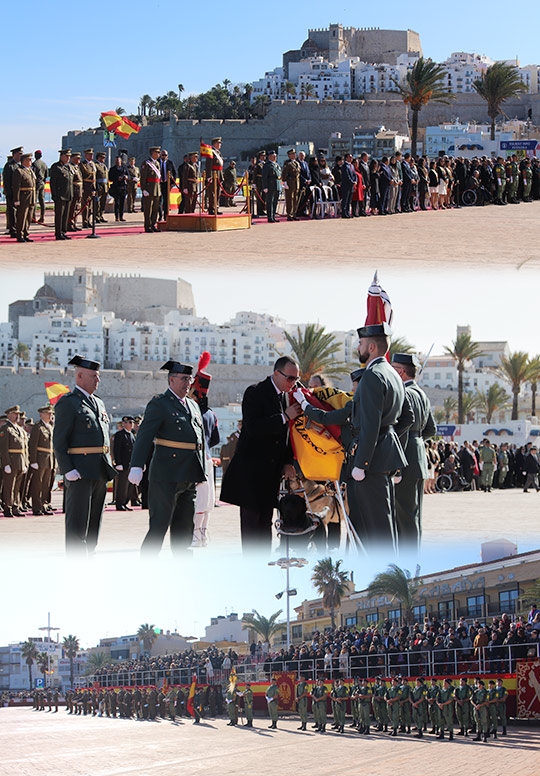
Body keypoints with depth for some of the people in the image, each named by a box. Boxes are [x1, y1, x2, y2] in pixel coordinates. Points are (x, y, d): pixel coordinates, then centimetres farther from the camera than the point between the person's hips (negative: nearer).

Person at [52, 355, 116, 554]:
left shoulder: (98, 403, 20)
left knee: (94, 522, 11)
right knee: (77, 523, -8)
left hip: (100, 471, 8)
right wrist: (68, 470, -19)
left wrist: (108, 466, 16)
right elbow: (59, 441, -11)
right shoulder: (67, 403, -6)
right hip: (79, 473, -8)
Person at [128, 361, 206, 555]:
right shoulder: (159, 404, -5)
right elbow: (144, 436, -13)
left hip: (189, 478, 7)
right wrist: (137, 466, -23)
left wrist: (201, 472, 20)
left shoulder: (193, 405, 19)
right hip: (167, 477, -7)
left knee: (184, 527, 11)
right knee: (159, 525, -7)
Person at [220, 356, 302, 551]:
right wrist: (284, 417, -20)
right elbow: (253, 428, -21)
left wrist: (288, 462, 6)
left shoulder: (286, 395, 12)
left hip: (271, 469, 7)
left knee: (265, 521, 9)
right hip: (250, 469, -7)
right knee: (251, 520, -5)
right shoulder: (255, 393, -9)